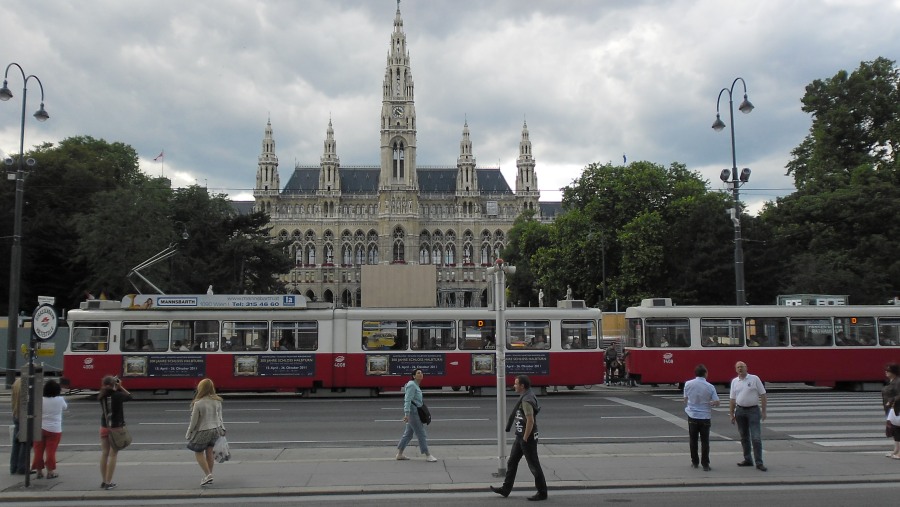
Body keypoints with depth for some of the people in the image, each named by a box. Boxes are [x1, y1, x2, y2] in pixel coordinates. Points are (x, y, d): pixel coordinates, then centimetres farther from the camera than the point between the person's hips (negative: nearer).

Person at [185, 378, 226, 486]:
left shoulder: (198, 404, -23)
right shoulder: (217, 401, -7)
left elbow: (193, 421, -14)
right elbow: (220, 417, 4)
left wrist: (188, 434, 0)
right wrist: (222, 430, 17)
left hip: (203, 431, -5)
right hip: (215, 430, 5)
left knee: (198, 453, 13)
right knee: (209, 452, 18)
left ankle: (208, 474, 4)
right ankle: (209, 476, 27)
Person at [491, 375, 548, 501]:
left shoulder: (527, 400, -22)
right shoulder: (525, 396, 10)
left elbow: (530, 421, -27)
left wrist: (525, 439, -20)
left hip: (527, 438, -10)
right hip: (520, 436, 10)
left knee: (534, 465, 1)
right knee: (512, 462, 14)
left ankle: (542, 493, 12)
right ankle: (506, 489, 22)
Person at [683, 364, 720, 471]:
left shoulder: (688, 384, -5)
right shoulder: (710, 387, -9)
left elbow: (685, 399, 5)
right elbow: (716, 402, -7)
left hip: (692, 416, 1)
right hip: (705, 417, -1)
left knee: (693, 440, 13)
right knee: (705, 441, 5)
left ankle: (695, 462, 20)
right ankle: (705, 464, 5)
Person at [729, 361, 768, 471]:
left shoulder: (754, 379, -4)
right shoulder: (734, 381, 7)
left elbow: (762, 395, -3)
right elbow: (732, 399, 11)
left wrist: (763, 411, -7)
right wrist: (732, 414, 8)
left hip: (753, 410, -4)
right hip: (740, 411, 4)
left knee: (756, 437, -7)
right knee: (744, 437, 11)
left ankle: (759, 463, -4)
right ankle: (747, 459, 21)